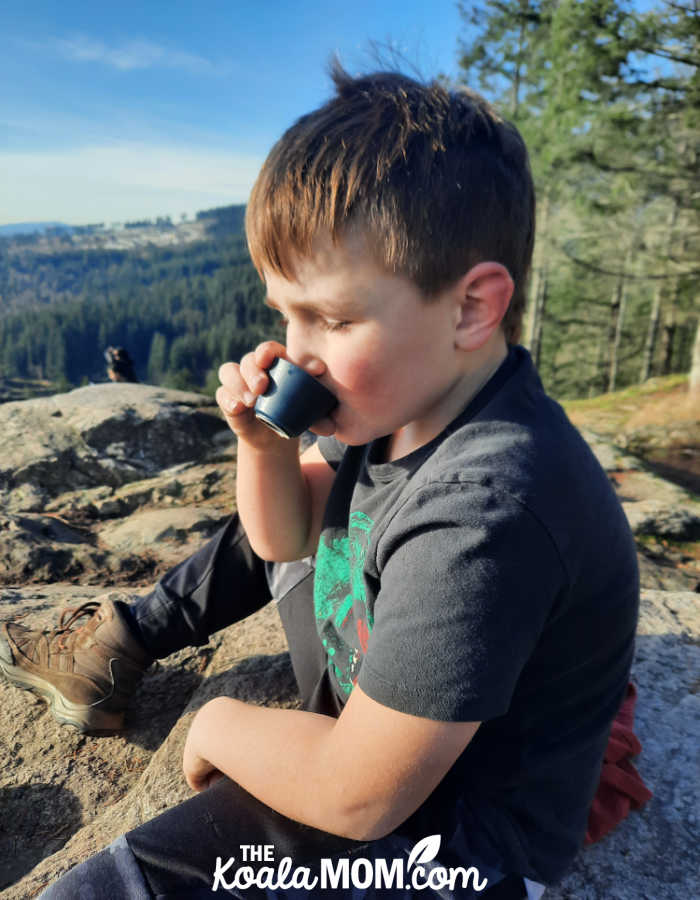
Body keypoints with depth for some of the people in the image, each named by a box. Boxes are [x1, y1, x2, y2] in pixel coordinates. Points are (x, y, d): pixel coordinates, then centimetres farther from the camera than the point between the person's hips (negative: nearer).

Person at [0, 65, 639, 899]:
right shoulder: (403, 395, -9)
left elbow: (357, 794, -29)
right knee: (264, 523, 15)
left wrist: (220, 725, -12)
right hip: (370, 708, 8)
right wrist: (263, 442, -16)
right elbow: (283, 533, 4)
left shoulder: (483, 510, -37)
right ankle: (114, 645, 23)